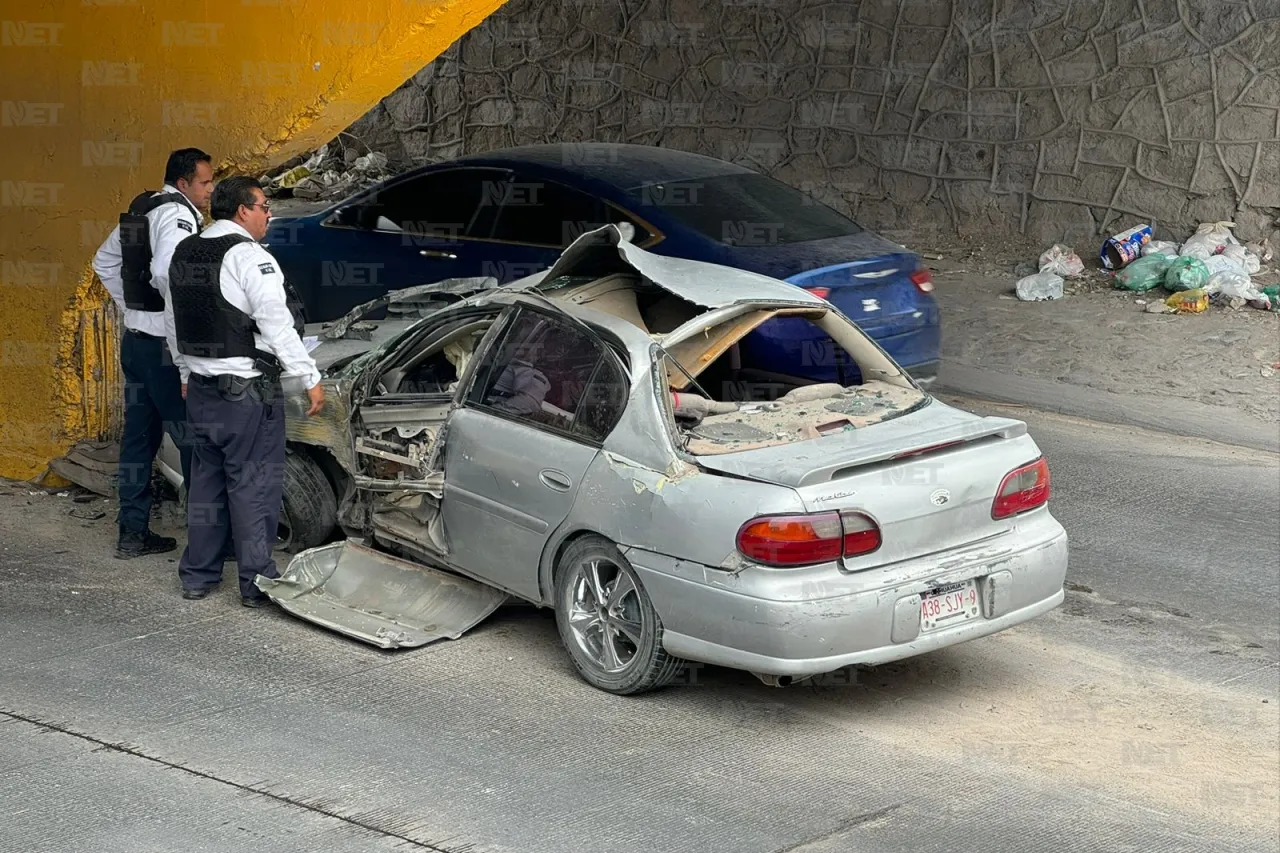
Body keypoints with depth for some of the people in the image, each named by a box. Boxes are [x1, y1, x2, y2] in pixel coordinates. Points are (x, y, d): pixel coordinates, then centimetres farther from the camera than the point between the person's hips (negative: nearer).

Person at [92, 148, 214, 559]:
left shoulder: (141, 209, 14)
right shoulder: (178, 214, -15)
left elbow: (104, 260, 26)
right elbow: (166, 274, -31)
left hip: (136, 337, 10)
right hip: (163, 344, -10)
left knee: (139, 437, 13)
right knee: (192, 438, -4)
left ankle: (133, 533, 17)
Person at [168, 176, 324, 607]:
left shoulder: (184, 253, 10)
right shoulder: (248, 256, -16)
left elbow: (179, 323, 17)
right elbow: (277, 324, -20)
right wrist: (311, 379, -15)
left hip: (201, 389, 8)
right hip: (248, 391, -8)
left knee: (207, 478, 16)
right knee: (254, 485, -1)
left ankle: (197, 574, 23)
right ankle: (256, 582, 3)